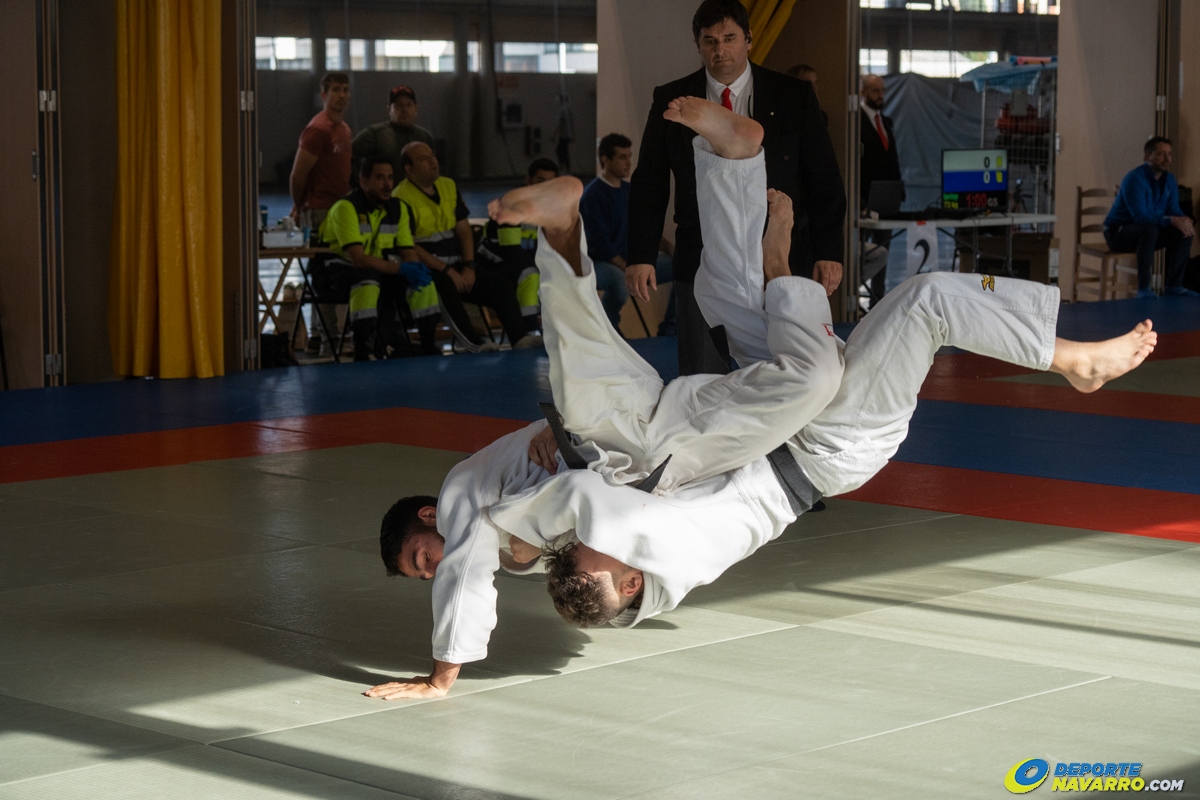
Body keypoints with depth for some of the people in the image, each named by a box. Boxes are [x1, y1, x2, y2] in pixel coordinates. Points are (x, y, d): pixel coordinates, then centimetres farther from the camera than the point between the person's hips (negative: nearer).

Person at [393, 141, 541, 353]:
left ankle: (520, 338, -21)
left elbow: (463, 230, 14)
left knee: (502, 285, -10)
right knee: (445, 287, -38)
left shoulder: (449, 187, 13)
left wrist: (468, 267, -2)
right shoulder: (402, 198, -9)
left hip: (456, 267, 7)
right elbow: (409, 248, -15)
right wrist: (447, 271, -18)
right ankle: (473, 344, -44)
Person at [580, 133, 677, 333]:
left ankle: (670, 326, 8)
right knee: (620, 281, -41)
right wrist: (628, 269, -23)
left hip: (629, 258, 8)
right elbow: (598, 242, -18)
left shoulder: (628, 190, 11)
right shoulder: (593, 195, -12)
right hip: (601, 262, -8)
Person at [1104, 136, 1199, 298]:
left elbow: (1174, 210, 5)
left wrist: (1183, 220, -21)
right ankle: (1143, 288, -35)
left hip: (1146, 231, 8)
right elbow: (1140, 216, -30)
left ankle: (1174, 286, -6)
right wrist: (1172, 220, -40)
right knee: (1149, 230, -37)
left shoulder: (1169, 180, 4)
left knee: (1183, 230, -11)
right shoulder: (1134, 179, -21)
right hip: (1118, 233, -8)